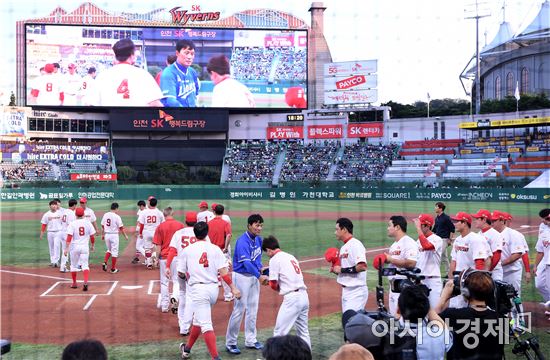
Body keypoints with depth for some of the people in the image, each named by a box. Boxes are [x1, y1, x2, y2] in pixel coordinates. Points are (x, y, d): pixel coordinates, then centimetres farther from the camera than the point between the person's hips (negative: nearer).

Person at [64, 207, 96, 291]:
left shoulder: (72, 224, -7)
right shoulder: (88, 223, 0)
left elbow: (69, 237, -14)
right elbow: (92, 236, 3)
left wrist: (67, 248, -15)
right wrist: (92, 245, 18)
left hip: (74, 247, -1)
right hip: (85, 247, 1)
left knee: (73, 265, 15)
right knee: (85, 265, 1)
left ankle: (74, 283, 24)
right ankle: (85, 282, -19)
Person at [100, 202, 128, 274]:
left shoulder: (105, 215, 3)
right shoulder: (117, 216, -13)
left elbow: (102, 226, 10)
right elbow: (121, 228, -10)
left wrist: (103, 235, 22)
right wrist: (125, 236, 2)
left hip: (106, 235, 5)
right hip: (114, 235, -5)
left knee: (109, 249, 23)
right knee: (114, 251, 4)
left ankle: (105, 263, 4)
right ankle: (113, 269, 7)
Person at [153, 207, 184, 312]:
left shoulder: (160, 227, -4)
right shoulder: (180, 225, -2)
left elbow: (158, 246, -3)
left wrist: (157, 259, 5)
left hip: (164, 257, 0)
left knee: (164, 282, 10)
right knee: (177, 280, 10)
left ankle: (165, 306, 15)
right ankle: (175, 297, -15)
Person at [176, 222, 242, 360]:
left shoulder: (188, 249, 0)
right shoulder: (215, 249, 3)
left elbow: (182, 273, 7)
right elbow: (223, 272, -5)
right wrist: (233, 288, -3)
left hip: (198, 288, -4)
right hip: (213, 288, 4)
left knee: (206, 325, -7)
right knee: (199, 319, 23)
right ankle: (187, 349, 39)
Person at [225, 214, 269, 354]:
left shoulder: (258, 239, 5)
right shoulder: (242, 241, -21)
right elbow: (246, 262, -31)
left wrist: (260, 268, -3)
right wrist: (259, 276, -40)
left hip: (254, 276, 8)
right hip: (241, 276, -8)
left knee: (253, 310, 14)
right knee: (239, 309, -6)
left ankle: (250, 340, 26)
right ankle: (230, 343, 5)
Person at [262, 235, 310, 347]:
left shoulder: (274, 259, -4)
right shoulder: (290, 256, 19)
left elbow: (273, 284, -6)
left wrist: (278, 288, 14)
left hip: (292, 298, -8)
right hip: (304, 295, 8)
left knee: (279, 332, -2)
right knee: (303, 331, 18)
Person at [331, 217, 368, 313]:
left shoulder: (355, 244, -13)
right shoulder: (343, 247, 17)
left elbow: (362, 266, -25)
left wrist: (342, 269, -18)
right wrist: (336, 269, 4)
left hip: (356, 291, -10)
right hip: (346, 291, 10)